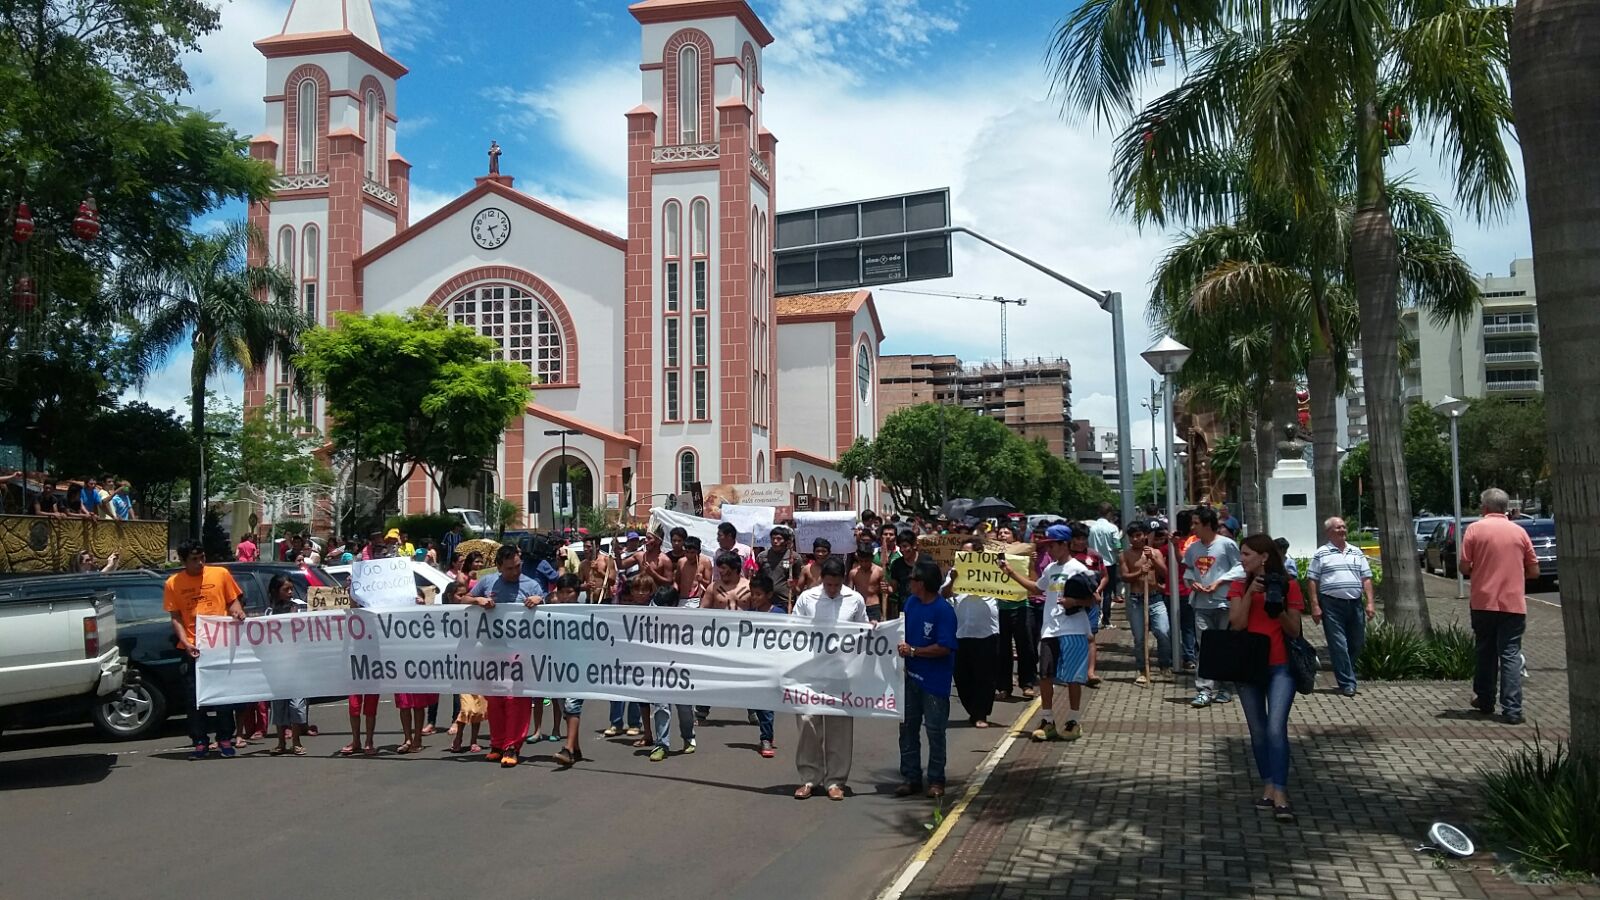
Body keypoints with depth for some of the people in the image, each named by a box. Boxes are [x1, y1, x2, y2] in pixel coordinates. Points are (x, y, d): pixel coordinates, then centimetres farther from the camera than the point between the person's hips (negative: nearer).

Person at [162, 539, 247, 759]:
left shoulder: (221, 574, 1)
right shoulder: (173, 584, 2)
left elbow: (233, 600, 9)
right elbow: (175, 618, 3)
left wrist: (237, 612, -14)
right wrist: (185, 642, -10)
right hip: (193, 648, 0)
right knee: (195, 696, 3)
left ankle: (225, 739, 14)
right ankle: (200, 742, 12)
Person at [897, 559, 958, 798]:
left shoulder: (944, 610, -17)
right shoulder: (912, 602, 4)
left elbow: (944, 648, -21)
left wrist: (912, 651, -19)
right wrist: (900, 646, -1)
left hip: (935, 681, -7)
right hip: (911, 676, 7)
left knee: (935, 731, 4)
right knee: (907, 727, 11)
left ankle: (936, 781, 17)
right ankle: (911, 777, 21)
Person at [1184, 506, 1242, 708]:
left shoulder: (1227, 544, -7)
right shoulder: (1193, 547, 9)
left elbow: (1239, 568, -6)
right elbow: (1188, 569, 19)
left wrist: (1219, 582, -14)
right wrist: (1192, 582, 0)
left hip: (1224, 602, -4)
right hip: (1201, 604, 4)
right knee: (1204, 648, 0)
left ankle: (1225, 689, 18)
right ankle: (1204, 691, -1)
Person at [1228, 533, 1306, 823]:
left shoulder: (1288, 585, -1)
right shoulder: (1239, 586, 6)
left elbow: (1294, 631, 0)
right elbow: (1237, 624, -8)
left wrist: (1279, 611, -18)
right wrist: (1250, 592, -14)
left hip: (1280, 666, -3)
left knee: (1276, 728, -15)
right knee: (1258, 731, 9)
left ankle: (1280, 794, -15)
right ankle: (1268, 787, 19)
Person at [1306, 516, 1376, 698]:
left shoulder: (1357, 552, 13)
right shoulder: (1321, 554, 1)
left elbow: (1366, 578, 12)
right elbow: (1313, 581, -1)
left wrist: (1370, 602, 2)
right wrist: (1315, 606, -9)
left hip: (1355, 603, 4)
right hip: (1331, 604, -4)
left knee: (1357, 643, 10)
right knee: (1339, 645, -4)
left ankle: (1345, 673, 30)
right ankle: (1347, 683, 1)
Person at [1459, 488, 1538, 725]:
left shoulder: (1475, 529, -3)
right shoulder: (1519, 531, 3)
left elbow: (1464, 567, -6)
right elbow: (1534, 571, 7)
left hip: (1483, 602, 0)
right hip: (1513, 603, 1)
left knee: (1486, 653, 15)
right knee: (1511, 655, 0)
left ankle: (1485, 701, 24)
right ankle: (1512, 710, -6)